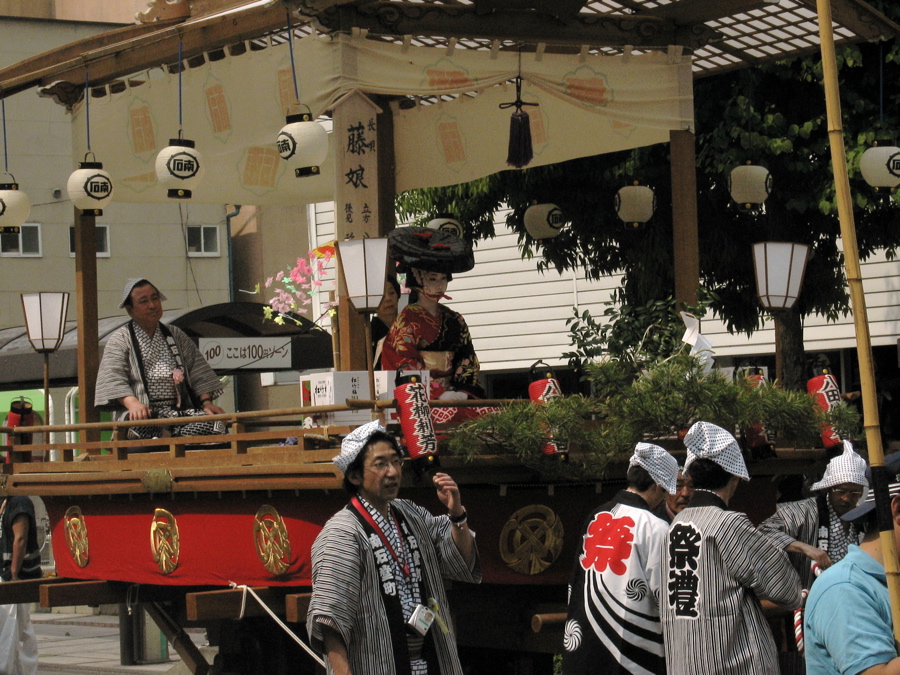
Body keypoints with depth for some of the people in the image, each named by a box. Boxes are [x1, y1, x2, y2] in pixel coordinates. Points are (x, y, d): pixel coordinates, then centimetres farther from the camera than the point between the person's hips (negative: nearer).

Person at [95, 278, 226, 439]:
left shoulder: (175, 335, 24)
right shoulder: (120, 340, 10)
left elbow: (197, 372, 19)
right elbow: (113, 380, -4)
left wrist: (207, 402, 1)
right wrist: (132, 403, -23)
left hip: (181, 410, 5)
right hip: (142, 413, -4)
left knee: (215, 425, -30)